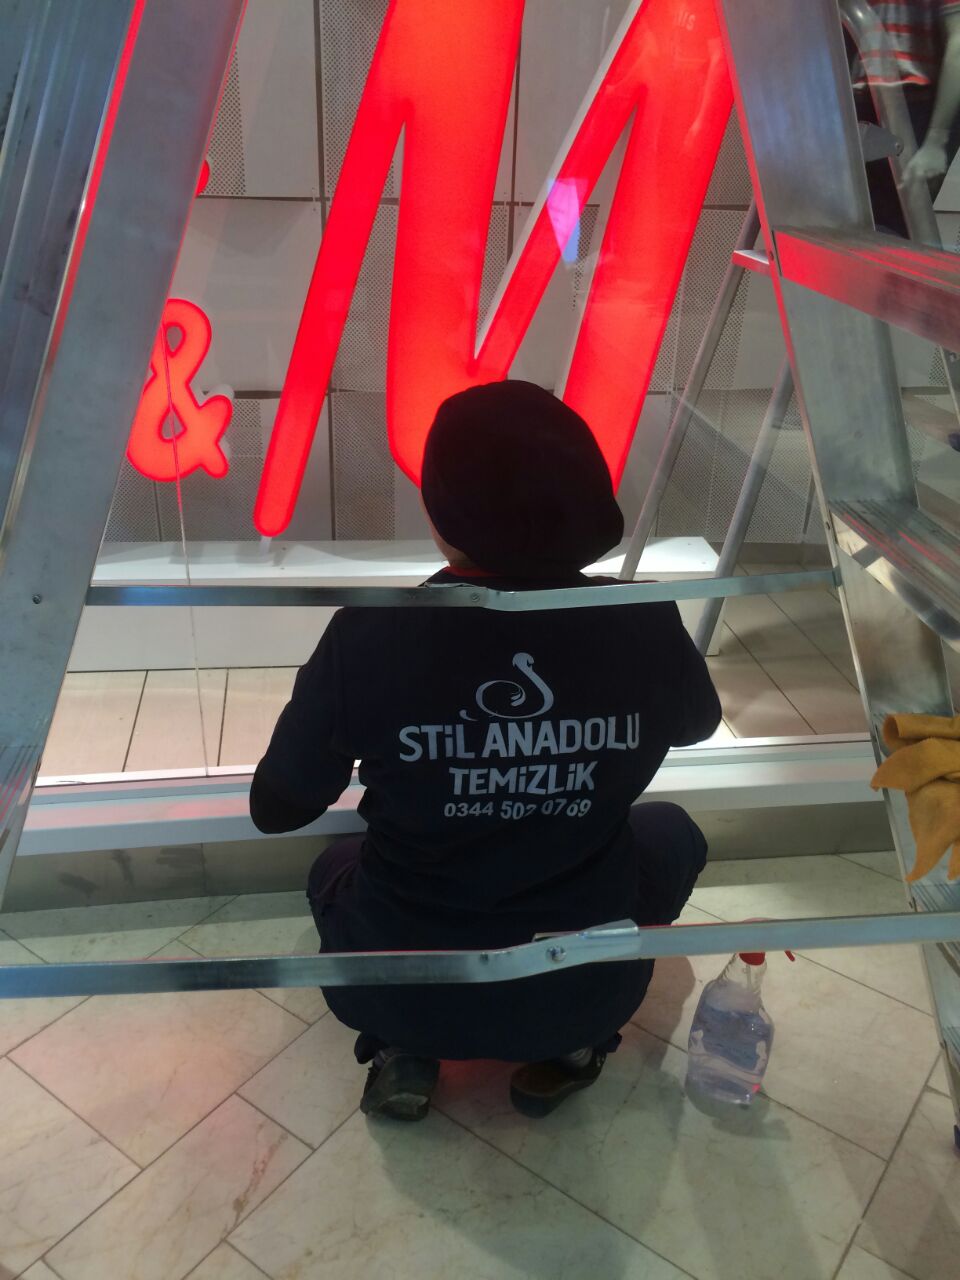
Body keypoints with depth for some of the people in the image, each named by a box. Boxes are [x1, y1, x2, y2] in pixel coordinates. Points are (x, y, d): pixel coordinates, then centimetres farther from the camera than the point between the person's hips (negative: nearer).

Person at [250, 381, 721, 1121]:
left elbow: (276, 809, -3)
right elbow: (699, 724, 9)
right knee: (670, 835, 29)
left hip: (400, 994, 0)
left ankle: (403, 1057, 14)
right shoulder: (642, 626, -16)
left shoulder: (369, 636, -20)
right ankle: (566, 1052, 17)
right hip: (583, 993, 1)